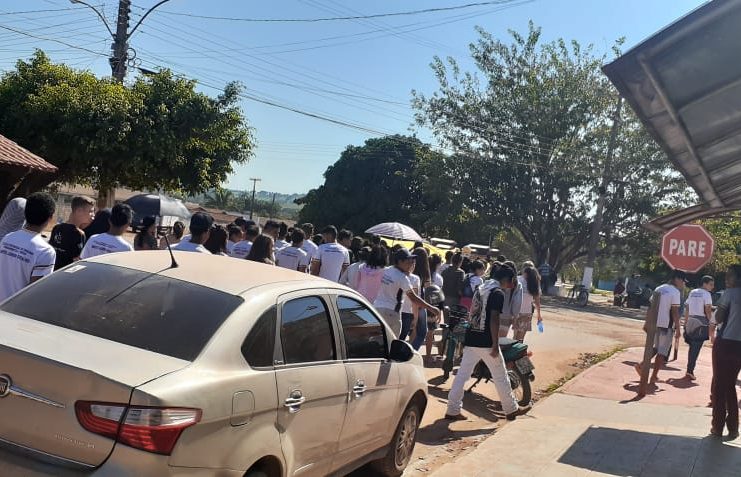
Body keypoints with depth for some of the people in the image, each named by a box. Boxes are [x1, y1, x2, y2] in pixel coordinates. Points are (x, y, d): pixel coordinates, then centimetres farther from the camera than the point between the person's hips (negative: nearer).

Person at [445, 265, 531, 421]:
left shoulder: (481, 288, 14)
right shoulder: (498, 293, -12)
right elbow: (494, 319, -19)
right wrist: (495, 345, -18)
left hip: (471, 339, 8)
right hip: (486, 342, -8)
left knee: (462, 375, 6)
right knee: (500, 377, 7)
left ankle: (452, 410, 6)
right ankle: (511, 409, 19)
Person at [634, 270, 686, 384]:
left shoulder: (658, 289, 11)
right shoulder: (675, 292, -11)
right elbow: (675, 312, -15)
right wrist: (677, 328, -12)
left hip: (655, 323, 7)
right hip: (667, 325, -7)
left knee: (656, 348, 22)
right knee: (662, 351, 3)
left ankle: (642, 365, 6)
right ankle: (654, 376, 4)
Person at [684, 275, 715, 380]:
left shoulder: (692, 292, 14)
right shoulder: (706, 294, -6)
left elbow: (686, 308, 15)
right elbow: (708, 309, -14)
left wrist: (685, 322, 19)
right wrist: (711, 323, -10)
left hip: (690, 321, 7)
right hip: (701, 322, -7)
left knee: (692, 347, 16)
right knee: (696, 348, -6)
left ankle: (689, 369, 20)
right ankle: (690, 370, -11)